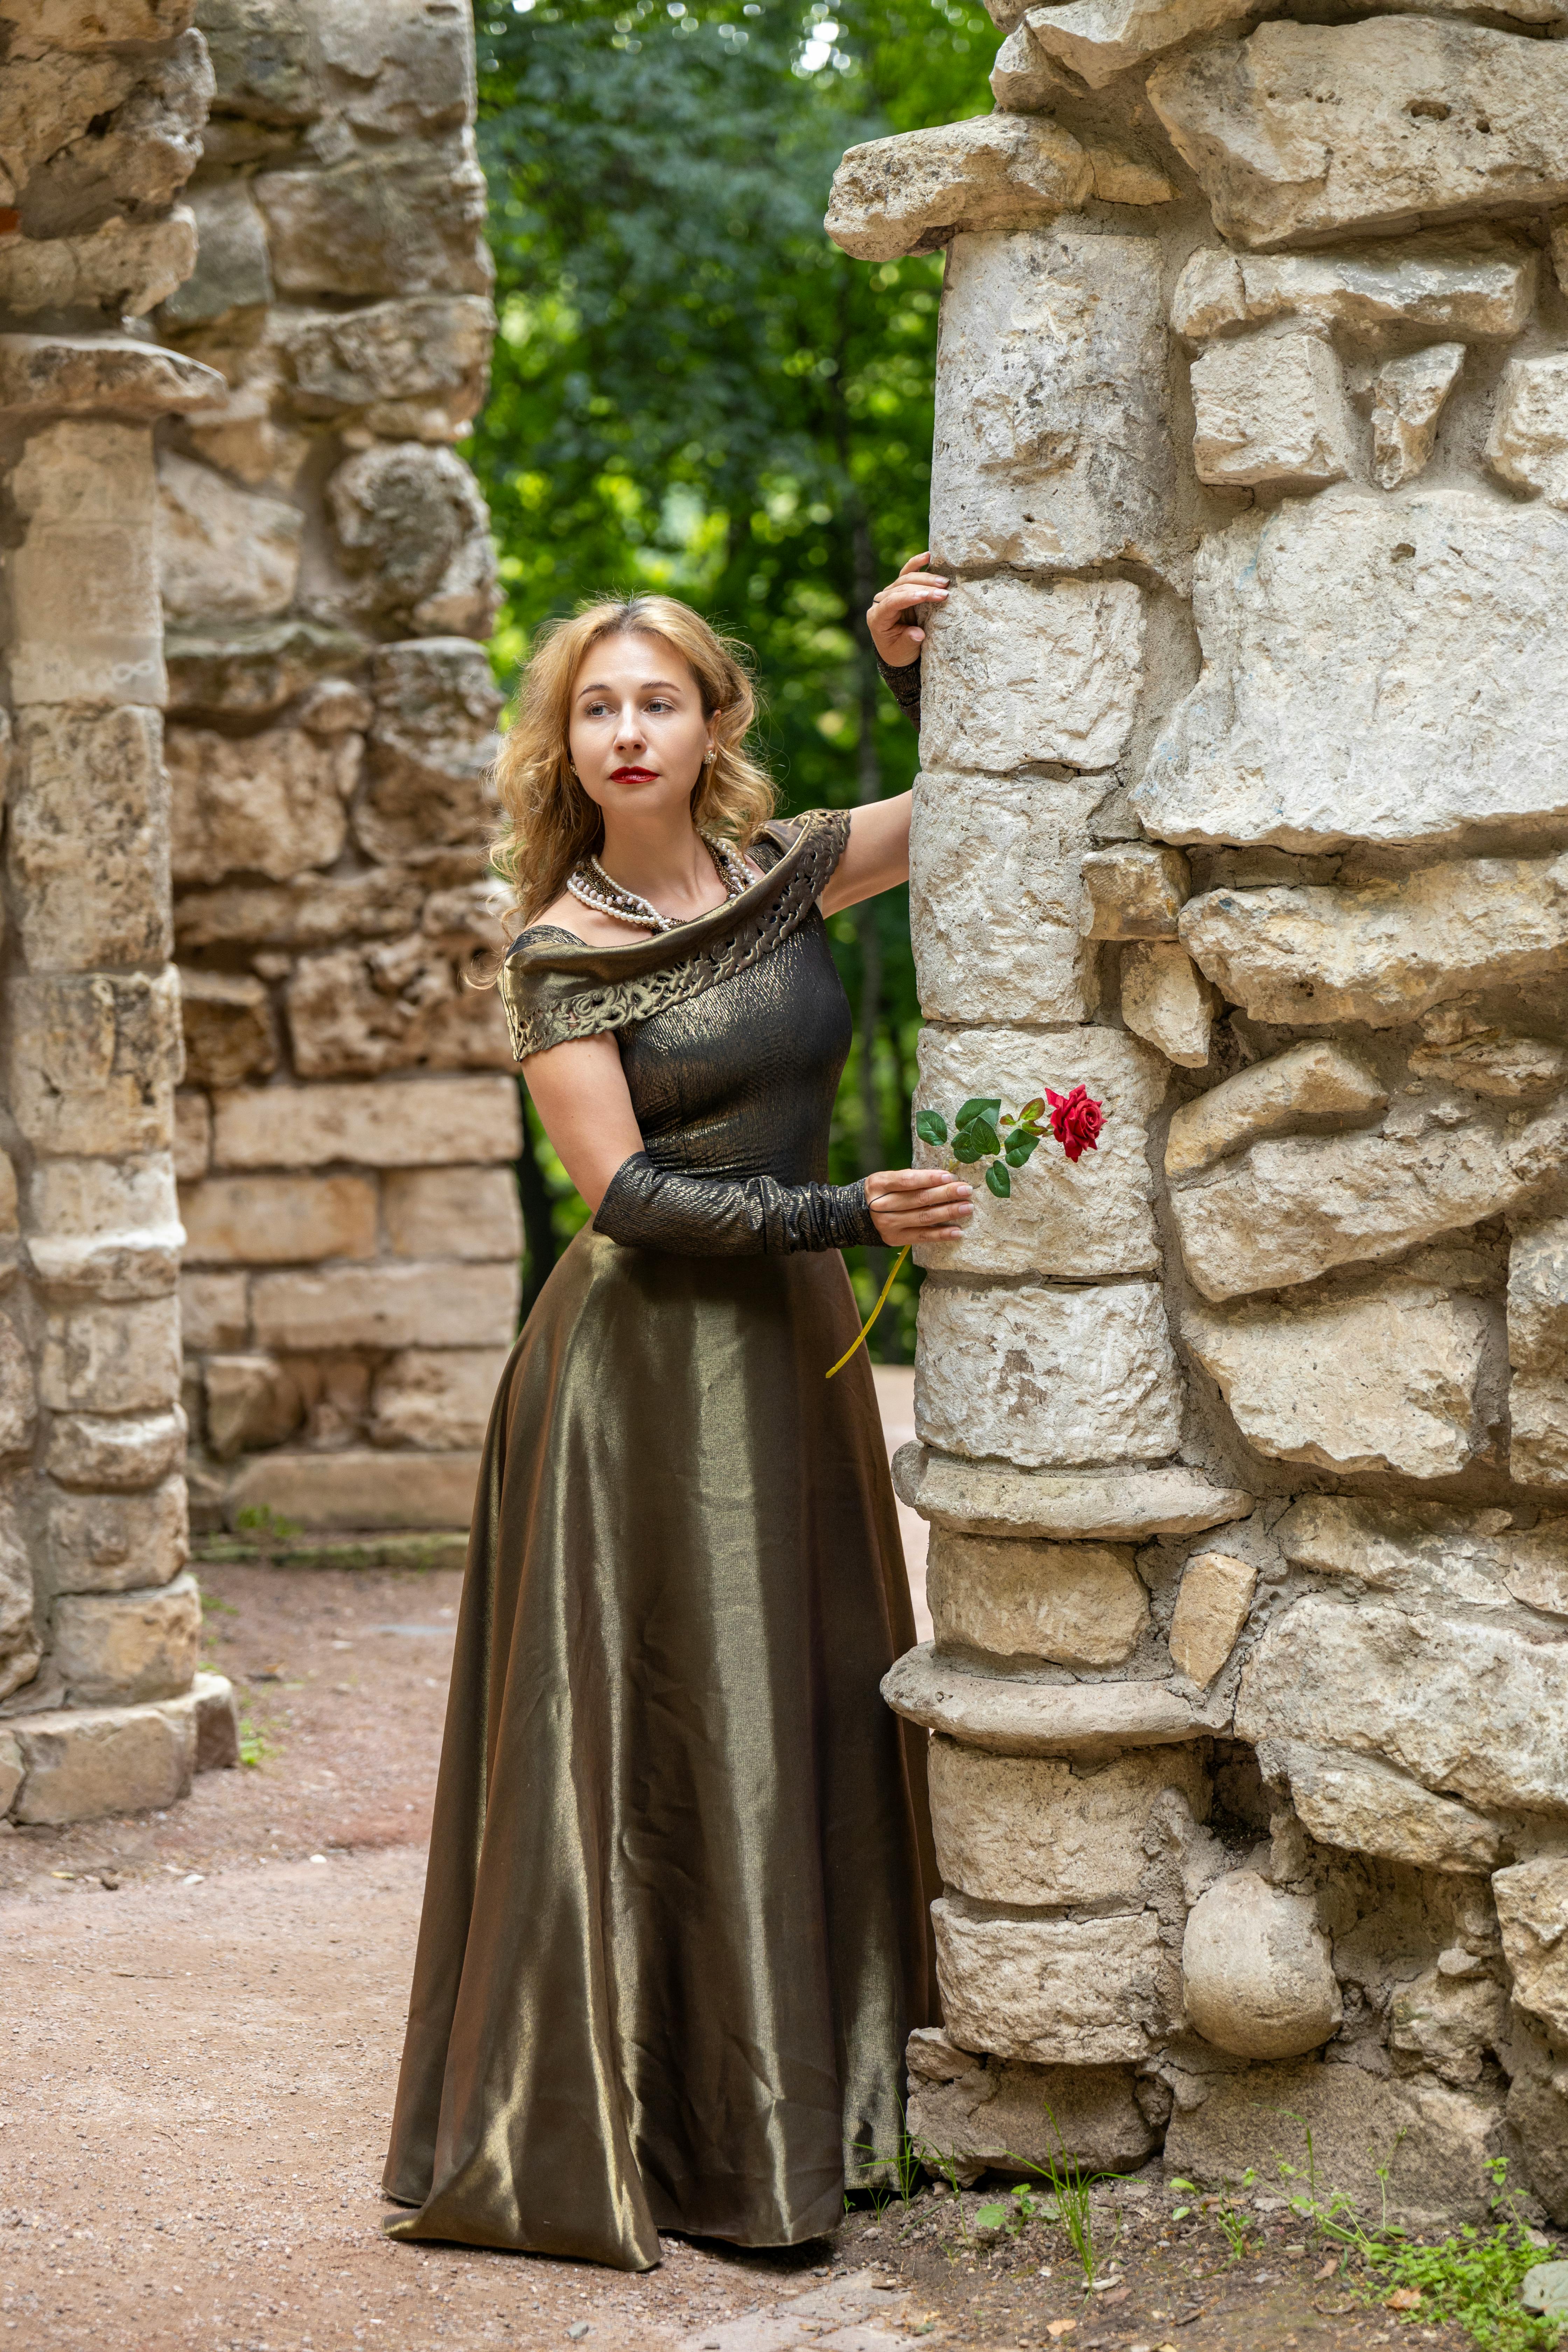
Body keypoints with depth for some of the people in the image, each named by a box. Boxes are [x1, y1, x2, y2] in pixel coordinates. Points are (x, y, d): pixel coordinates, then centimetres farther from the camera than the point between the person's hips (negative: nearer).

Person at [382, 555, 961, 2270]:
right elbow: (625, 1190, -13)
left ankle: (799, 2113, 17)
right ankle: (671, 2141, 6)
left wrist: (926, 662, -3)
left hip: (793, 1348, 5)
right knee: (662, 1740, -2)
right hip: (649, 1365, -5)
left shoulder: (783, 875, 6)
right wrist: (847, 1213, -18)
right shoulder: (558, 951, -7)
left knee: (806, 1721, 8)